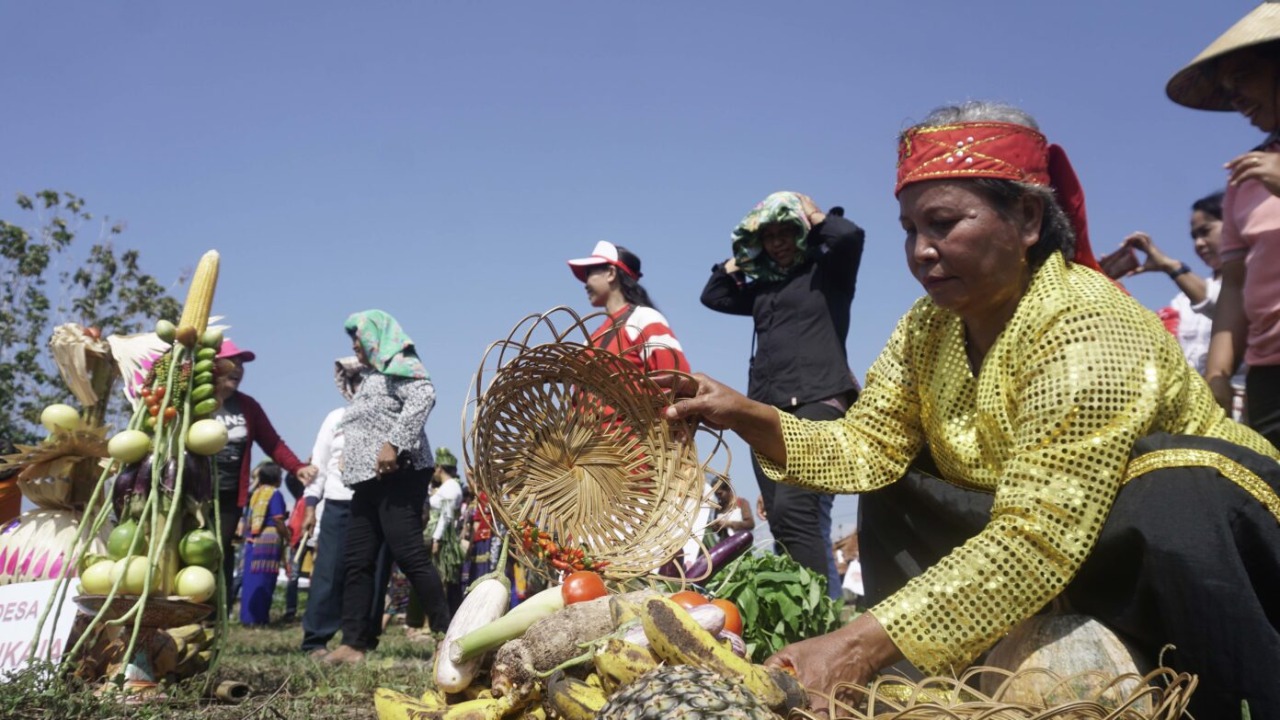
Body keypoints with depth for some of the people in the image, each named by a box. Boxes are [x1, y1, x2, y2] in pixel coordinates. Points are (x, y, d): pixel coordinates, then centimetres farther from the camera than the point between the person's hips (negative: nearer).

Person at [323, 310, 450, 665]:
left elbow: (424, 396, -22)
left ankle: (448, 634, -11)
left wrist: (394, 444, -27)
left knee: (409, 555, -14)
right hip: (369, 481, 10)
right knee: (357, 562, 4)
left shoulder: (399, 365, -3)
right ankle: (353, 643, 4)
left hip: (397, 475, -10)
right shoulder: (374, 376, 27)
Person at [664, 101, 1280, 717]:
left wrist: (863, 642, -45)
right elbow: (869, 447, -8)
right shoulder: (928, 327, -6)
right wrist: (750, 419, -25)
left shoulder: (1085, 331, -30)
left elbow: (1037, 540, -38)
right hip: (1057, 535, 7)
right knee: (894, 492, -2)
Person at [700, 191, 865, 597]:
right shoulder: (763, 288, 25)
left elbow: (851, 235, -11)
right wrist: (741, 257, 23)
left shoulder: (828, 271, 8)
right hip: (767, 410, 7)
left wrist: (815, 216, 7)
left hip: (817, 403, -7)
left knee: (794, 510, -24)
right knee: (783, 523, -1)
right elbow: (713, 295, 31)